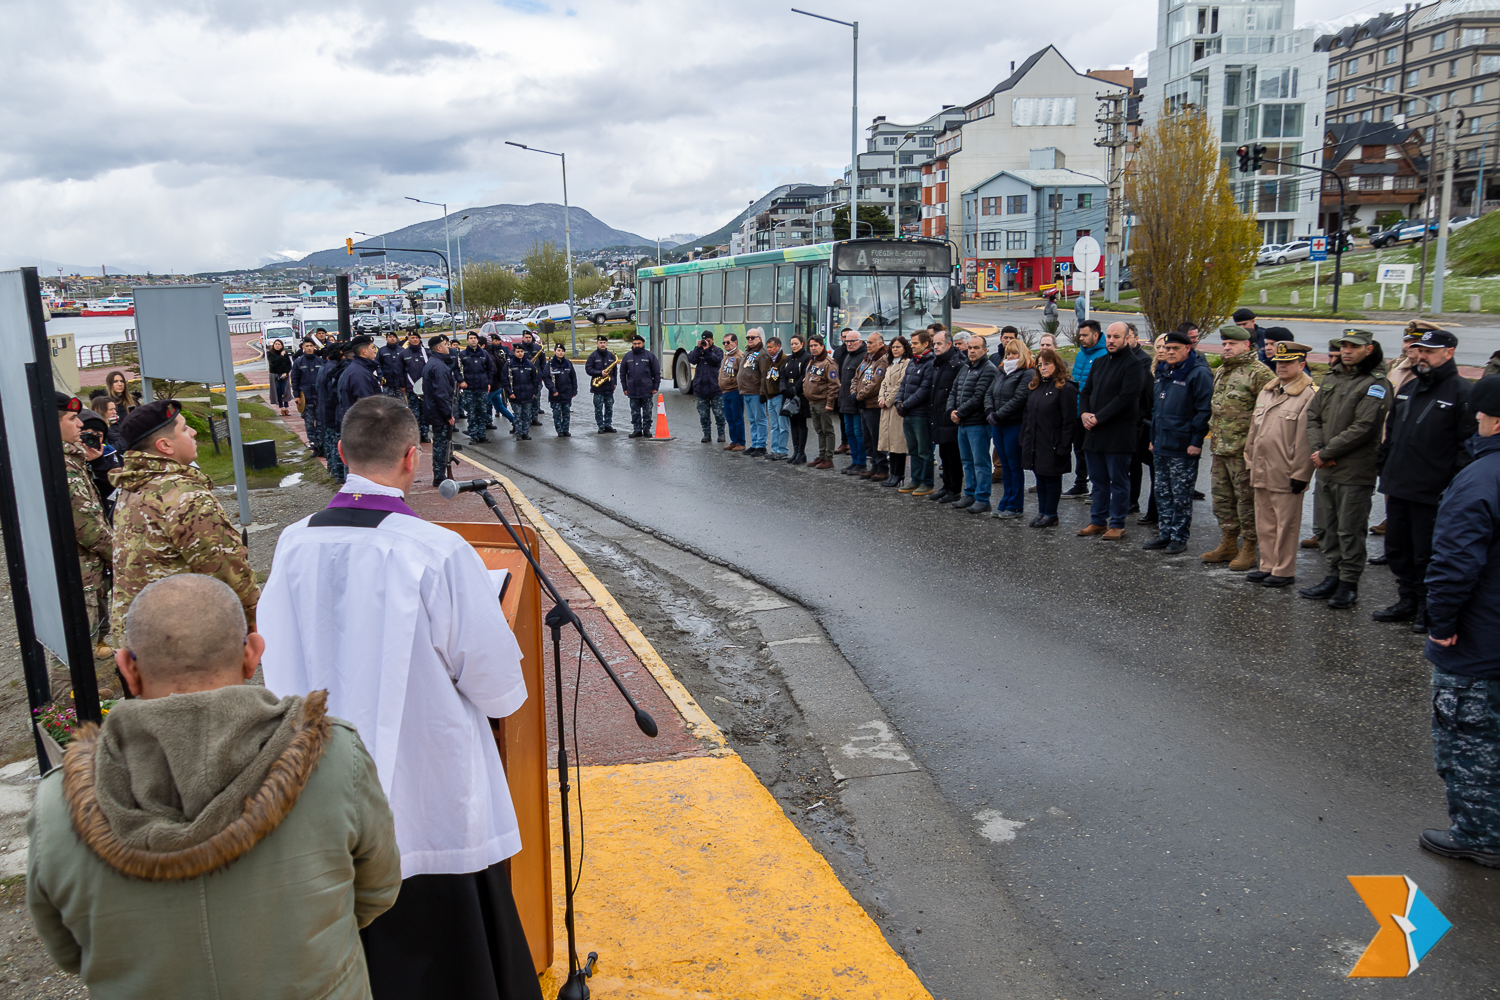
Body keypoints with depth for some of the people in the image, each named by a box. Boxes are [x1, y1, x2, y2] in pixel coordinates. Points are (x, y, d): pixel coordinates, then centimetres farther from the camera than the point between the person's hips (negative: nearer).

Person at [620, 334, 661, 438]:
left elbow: (657, 373, 3)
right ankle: (637, 429, 13)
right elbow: (622, 373, 12)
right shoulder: (627, 356, 9)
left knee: (647, 412, 4)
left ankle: (647, 429, 12)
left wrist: (655, 387, -3)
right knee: (635, 412, 6)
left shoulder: (650, 356, 2)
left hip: (647, 390, -2)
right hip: (633, 391, 2)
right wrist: (625, 388, 7)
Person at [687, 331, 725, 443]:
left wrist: (707, 350, -12)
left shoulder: (717, 351, 6)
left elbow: (717, 360, -13)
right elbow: (691, 359, -5)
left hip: (715, 388, -3)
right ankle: (707, 434, 16)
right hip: (701, 388, 3)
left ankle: (721, 434, 10)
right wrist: (698, 348, -10)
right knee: (703, 415, 7)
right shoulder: (697, 350, 12)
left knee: (719, 414, 0)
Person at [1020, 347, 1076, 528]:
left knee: (1052, 479, 3)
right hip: (1034, 445, 7)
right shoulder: (1034, 387, 12)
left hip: (1052, 446, -7)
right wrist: (1024, 438, 11)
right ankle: (1042, 511, 23)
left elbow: (1069, 421, -14)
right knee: (1040, 478, 14)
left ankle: (1051, 514, 14)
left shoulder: (1065, 388, -11)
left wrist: (1063, 447, -18)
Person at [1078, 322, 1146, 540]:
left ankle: (1117, 525, 8)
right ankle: (1098, 521, 22)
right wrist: (1084, 413, -2)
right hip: (1093, 432, 7)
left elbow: (1126, 398, -18)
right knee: (1098, 480, 13)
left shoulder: (1133, 365, -9)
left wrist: (1098, 418, -17)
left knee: (1118, 481, 1)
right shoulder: (1099, 362, 15)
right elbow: (1086, 390, 18)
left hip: (1118, 434, -7)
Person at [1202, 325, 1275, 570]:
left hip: (1244, 449, -9)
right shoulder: (1220, 372, 16)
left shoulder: (1259, 373, -12)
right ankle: (1228, 544, 26)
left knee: (1246, 499, -2)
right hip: (1220, 448, 9)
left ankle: (1249, 549, 7)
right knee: (1222, 497, 15)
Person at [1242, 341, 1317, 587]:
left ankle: (1284, 571, 12)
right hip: (1262, 472, 7)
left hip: (1286, 475, -7)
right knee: (1264, 523, 15)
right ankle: (1267, 566, 26)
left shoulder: (1310, 395, -10)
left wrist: (1300, 474, -17)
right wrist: (1251, 462, 16)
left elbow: (1306, 439, -15)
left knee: (1285, 524, 2)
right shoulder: (1266, 390, 14)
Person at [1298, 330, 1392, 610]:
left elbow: (1363, 427, -17)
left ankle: (1349, 583, 11)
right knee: (1326, 526, 14)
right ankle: (1332, 577, 25)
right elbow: (1313, 414, 10)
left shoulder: (1376, 385, -10)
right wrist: (1318, 448, -6)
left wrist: (1327, 453, -14)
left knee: (1349, 530, 0)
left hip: (1354, 471, -7)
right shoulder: (1331, 378, 12)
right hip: (1325, 469, 7)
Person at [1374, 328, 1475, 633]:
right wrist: (1383, 469, 16)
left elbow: (1468, 445, -13)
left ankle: (1428, 611, 17)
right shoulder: (1409, 387, 13)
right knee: (1397, 550, 16)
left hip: (1431, 494, -7)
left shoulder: (1462, 392, -9)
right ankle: (1407, 602, 31)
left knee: (1426, 556, 3)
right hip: (1397, 489, 7)